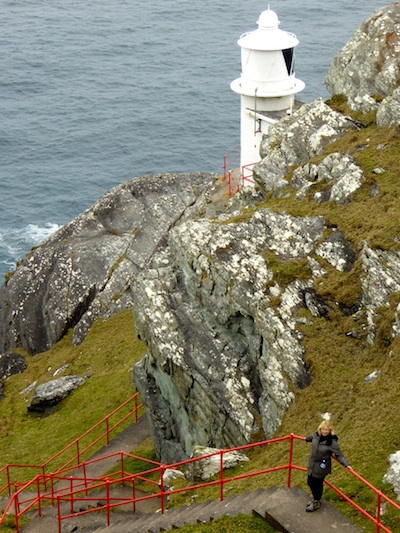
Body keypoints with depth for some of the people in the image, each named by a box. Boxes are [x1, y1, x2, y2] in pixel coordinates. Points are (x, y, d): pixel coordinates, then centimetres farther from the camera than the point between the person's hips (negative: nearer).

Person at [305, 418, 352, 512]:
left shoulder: (332, 442, -26)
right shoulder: (316, 435, -10)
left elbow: (339, 455, -20)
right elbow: (310, 437, 15)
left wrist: (346, 464, -31)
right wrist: (306, 439, 37)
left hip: (321, 467, -6)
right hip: (312, 464, 6)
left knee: (317, 484, 10)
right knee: (310, 482, 20)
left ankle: (316, 503, 35)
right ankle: (315, 499, 47)